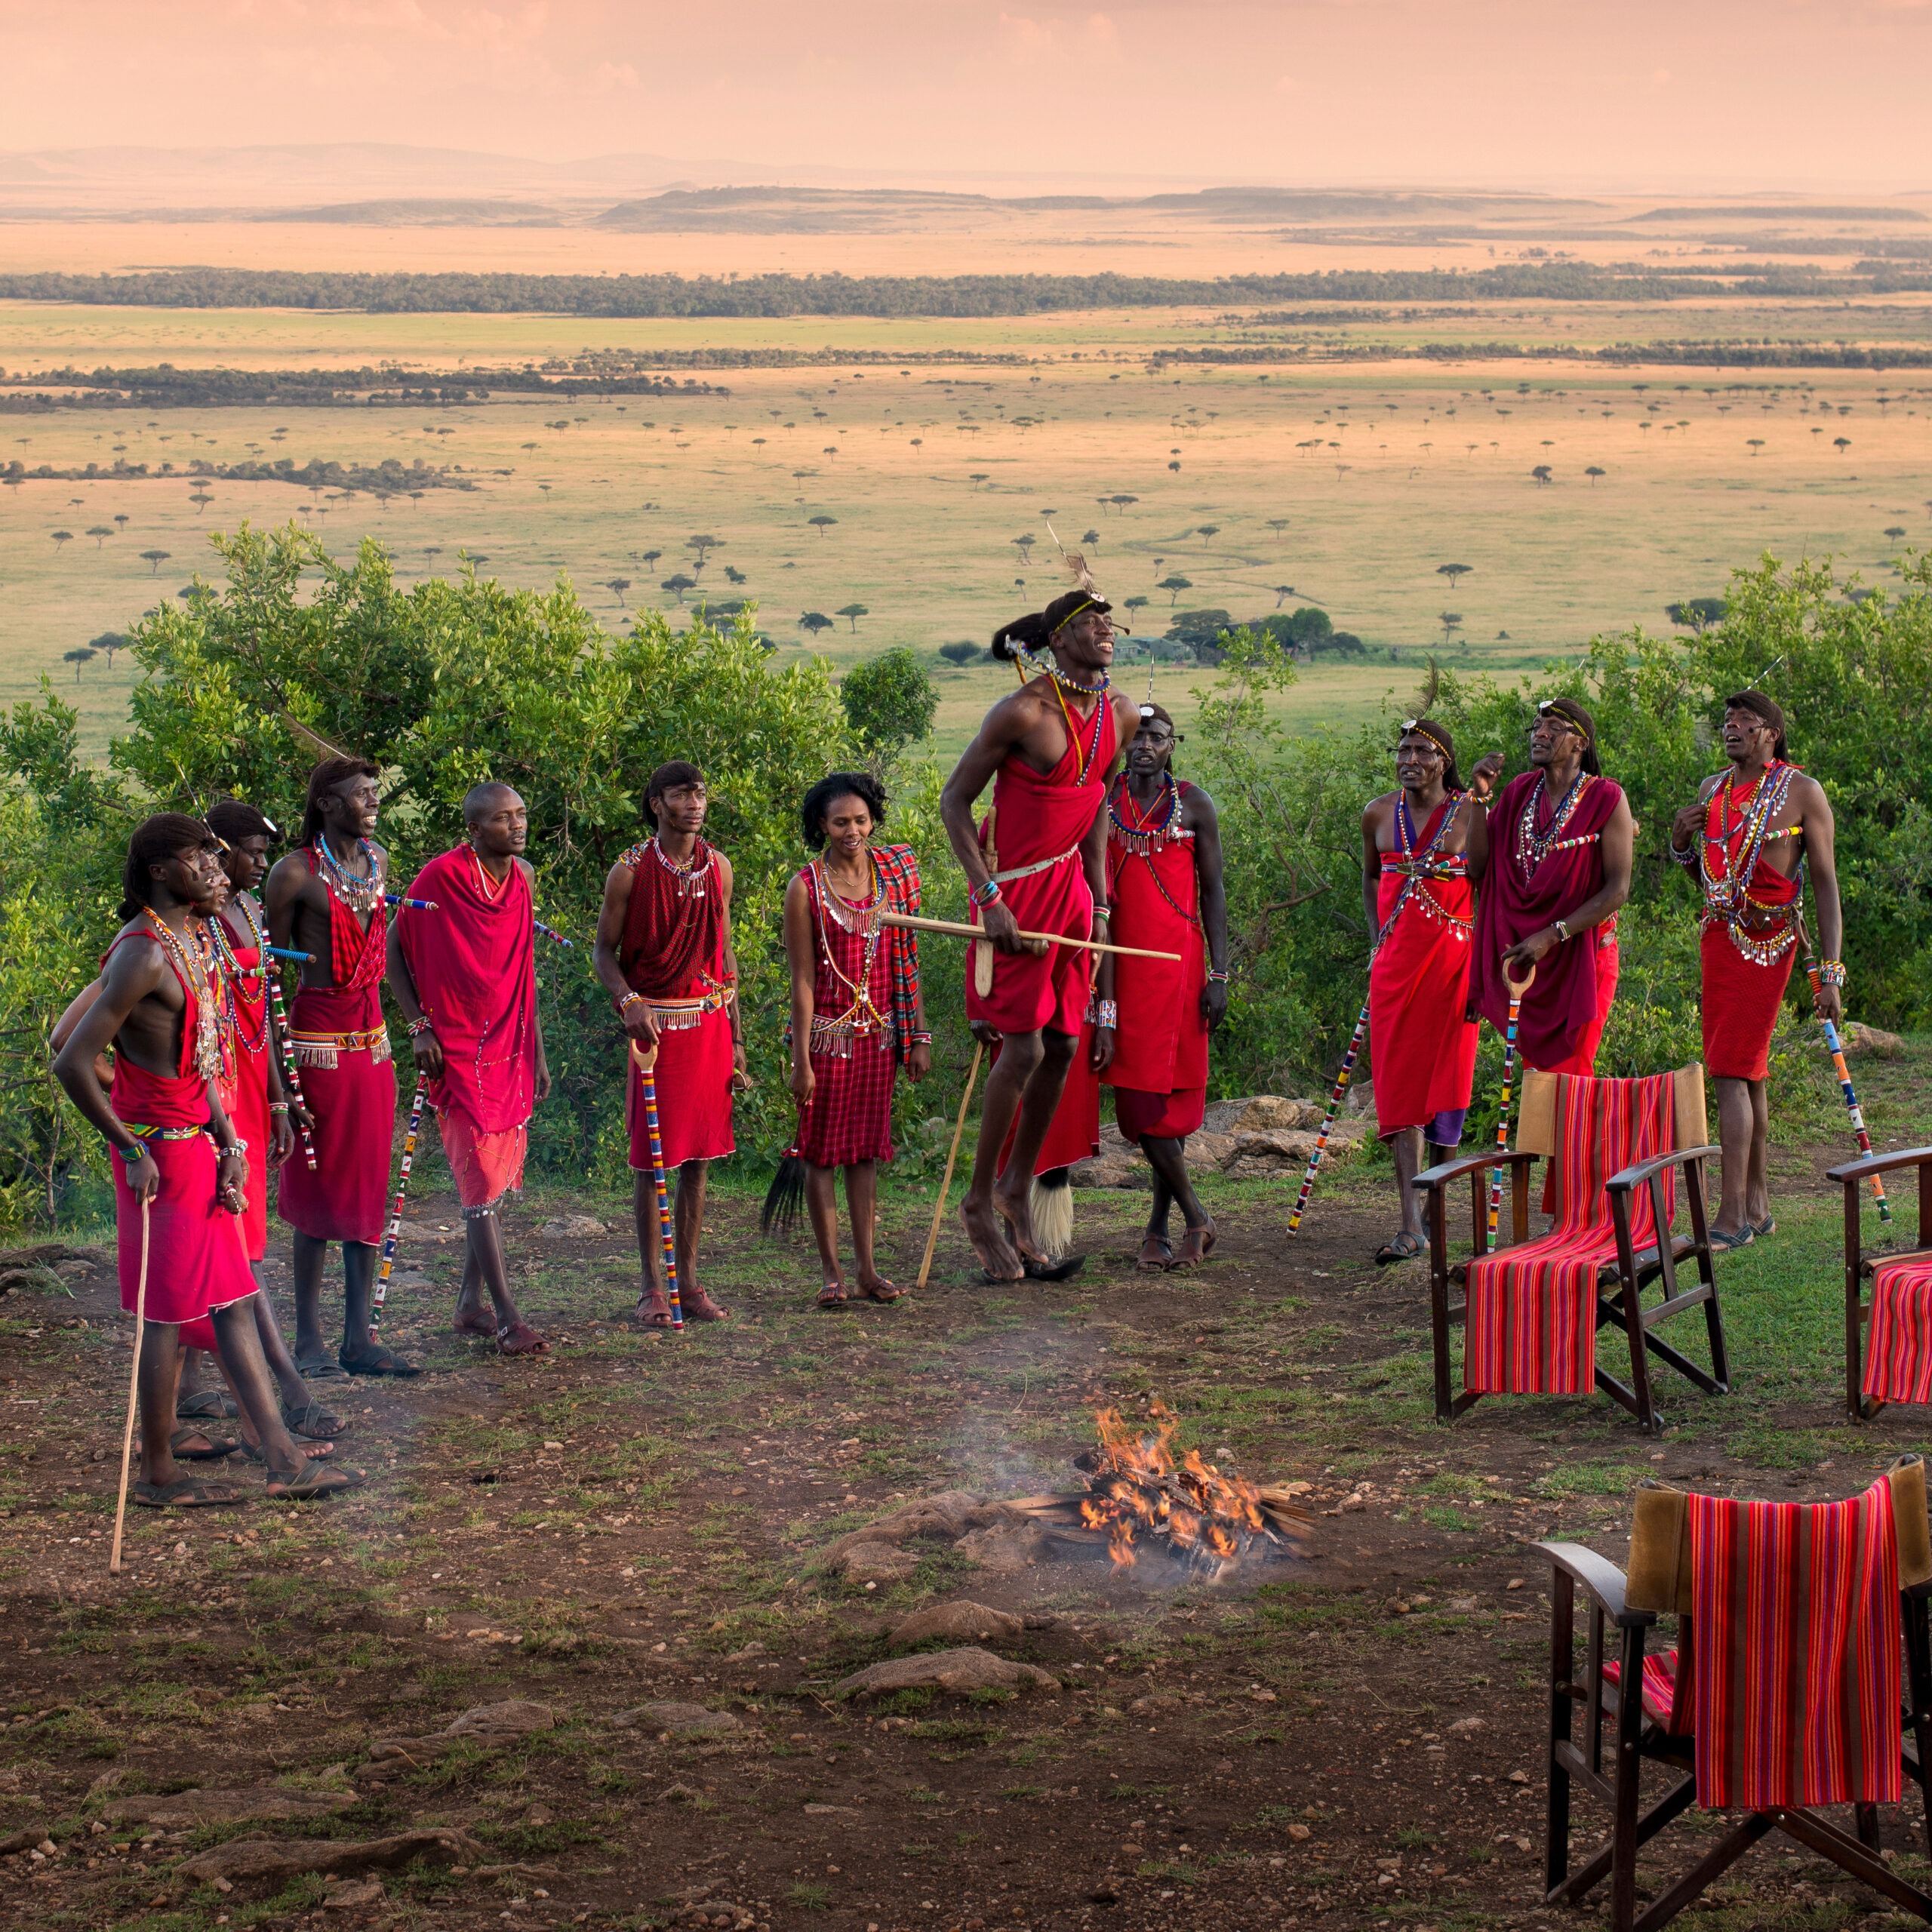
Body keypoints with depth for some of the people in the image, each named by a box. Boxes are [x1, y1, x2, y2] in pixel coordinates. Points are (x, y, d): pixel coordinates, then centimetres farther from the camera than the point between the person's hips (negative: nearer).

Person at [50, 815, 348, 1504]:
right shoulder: (143, 953, -19)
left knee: (233, 1303, 11)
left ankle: (283, 1460, 14)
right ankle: (159, 1474, 10)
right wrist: (131, 1151, -18)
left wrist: (228, 1141, 9)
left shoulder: (191, 941, 11)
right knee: (168, 1311, -1)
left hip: (200, 1144, 10)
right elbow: (73, 1064, -24)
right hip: (160, 1152, -10)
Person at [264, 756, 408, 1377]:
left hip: (372, 1040, 7)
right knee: (318, 1189, -2)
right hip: (317, 1041, -6)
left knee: (368, 1187, 7)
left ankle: (358, 1338, 12)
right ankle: (308, 1341, 6)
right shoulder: (295, 873, -9)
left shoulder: (377, 861, 11)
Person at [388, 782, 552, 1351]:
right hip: (458, 1049, -7)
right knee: (481, 1180, -7)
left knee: (498, 1177, 10)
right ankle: (506, 1316, -6)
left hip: (510, 1048, 7)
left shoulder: (521, 878, 8)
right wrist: (419, 1026, -12)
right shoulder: (441, 877, -12)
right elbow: (393, 949, -5)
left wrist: (537, 1052, 15)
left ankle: (470, 1304, 20)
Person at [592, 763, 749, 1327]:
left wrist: (735, 1039, 12)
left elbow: (725, 952, 13)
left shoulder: (718, 867, 8)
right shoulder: (631, 871, -5)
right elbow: (605, 951, -1)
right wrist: (629, 1002, -20)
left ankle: (689, 1281, 15)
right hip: (657, 1026, -4)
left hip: (710, 1025, 4)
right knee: (652, 1159, -1)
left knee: (699, 1158, 7)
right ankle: (652, 1287, 6)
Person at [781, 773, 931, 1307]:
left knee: (867, 1150, 9)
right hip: (827, 1034, -4)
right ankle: (831, 1271, 9)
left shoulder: (892, 873, 3)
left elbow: (905, 963, 8)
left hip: (878, 1033, 4)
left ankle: (867, 1268, 14)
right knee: (823, 1151, 3)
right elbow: (803, 979, -9)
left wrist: (918, 1037, 6)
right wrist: (801, 1060, -11)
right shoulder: (805, 888, -8)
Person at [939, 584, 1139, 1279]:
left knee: (1064, 1044, 8)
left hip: (1069, 883, 7)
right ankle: (979, 1201, 7)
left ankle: (1018, 1185, 25)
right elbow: (954, 801, -13)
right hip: (1016, 888, -7)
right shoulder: (1023, 712, -18)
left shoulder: (1120, 717, 3)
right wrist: (990, 899, -18)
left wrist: (1099, 898, 13)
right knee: (1024, 1048, -8)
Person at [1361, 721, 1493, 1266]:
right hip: (1395, 963, 2)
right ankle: (1411, 1225, -11)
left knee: (1443, 1079, 2)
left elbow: (1488, 888, -3)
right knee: (1398, 1083, -6)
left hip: (1451, 959, -2)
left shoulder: (1470, 815, -3)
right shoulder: (1379, 814, 7)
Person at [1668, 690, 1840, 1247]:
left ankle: (1732, 1216, -15)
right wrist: (1681, 842, 2)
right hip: (1718, 935, 7)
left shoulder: (1801, 792, -4)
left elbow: (1826, 883, -5)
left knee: (1732, 1073, -14)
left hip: (1767, 942, -7)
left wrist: (1830, 971, -11)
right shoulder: (1712, 790, 14)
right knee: (1748, 1075, 12)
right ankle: (1757, 1204, 20)